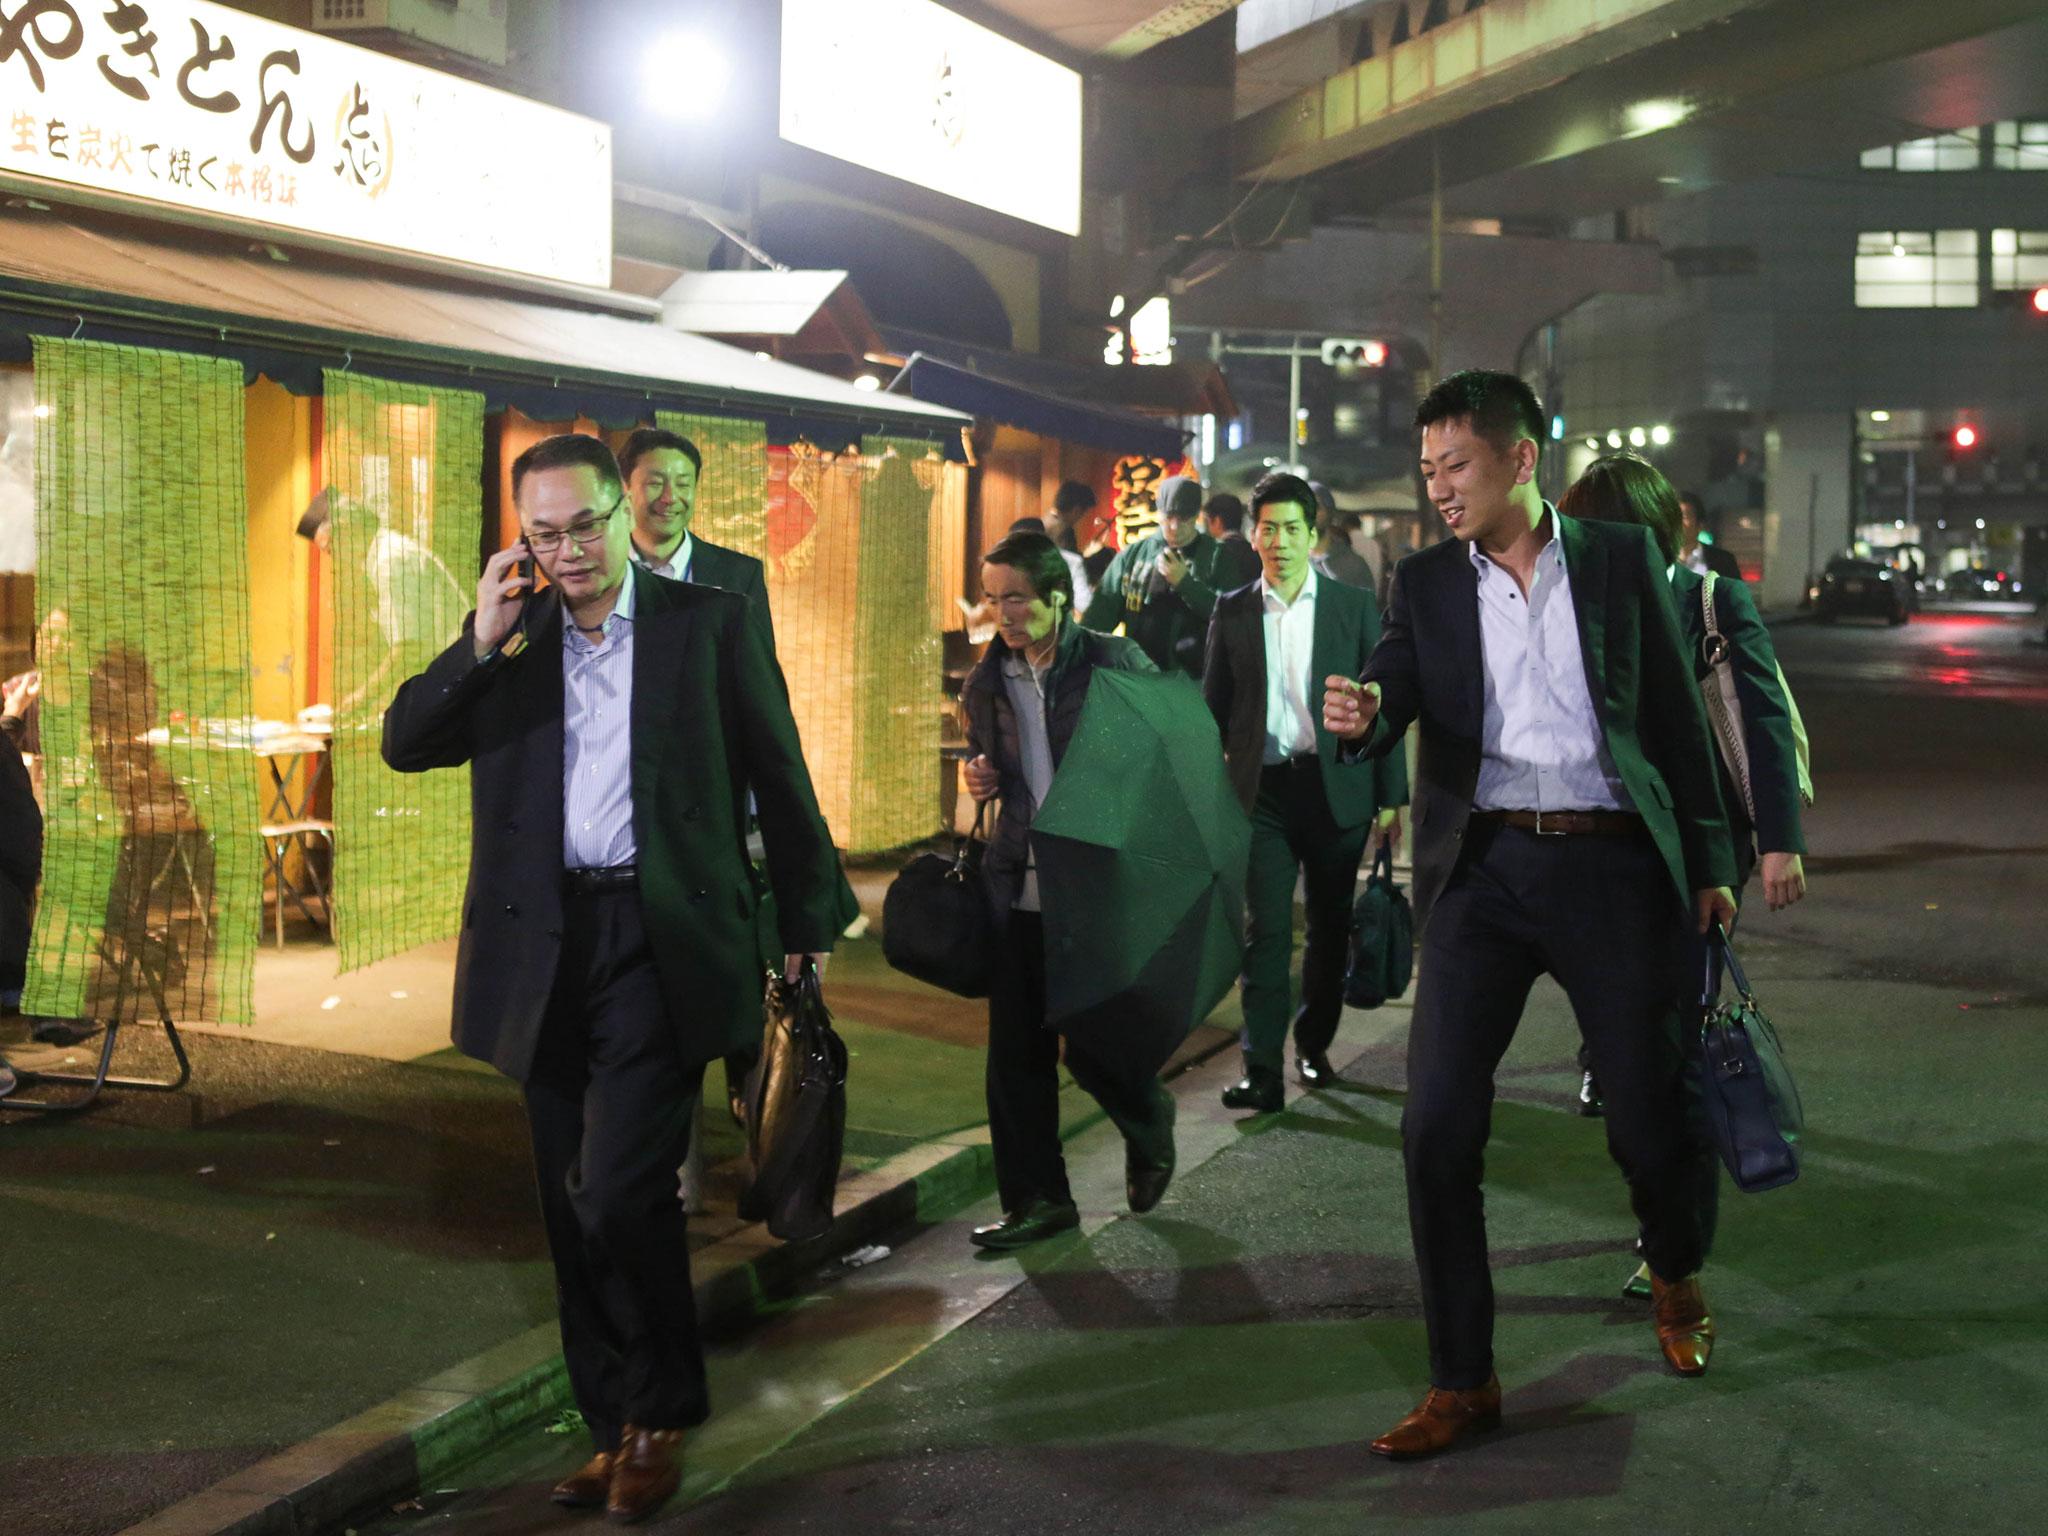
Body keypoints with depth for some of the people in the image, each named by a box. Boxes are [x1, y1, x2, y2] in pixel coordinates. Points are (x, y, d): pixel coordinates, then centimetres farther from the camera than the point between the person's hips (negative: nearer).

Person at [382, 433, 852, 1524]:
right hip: (543, 950, 4)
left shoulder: (712, 624, 2)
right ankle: (614, 1428, 24)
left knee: (618, 1192, -14)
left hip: (661, 942, -4)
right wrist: (482, 639, -9)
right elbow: (404, 744, 3)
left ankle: (659, 1413, 8)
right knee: (574, 1213, 9)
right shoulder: (509, 637, 10)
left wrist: (808, 918, 6)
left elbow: (777, 776, 5)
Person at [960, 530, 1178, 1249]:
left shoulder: (1114, 662, -5)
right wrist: (980, 779, 2)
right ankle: (1037, 1198, 16)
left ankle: (1149, 1124, 31)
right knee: (1015, 1049, 4)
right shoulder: (985, 683, 10)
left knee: (1090, 1042, -2)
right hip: (1018, 886, 5)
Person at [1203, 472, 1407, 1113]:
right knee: (1266, 929, -7)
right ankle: (1262, 1070, -6)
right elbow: (1214, 708, 10)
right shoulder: (1232, 612, 6)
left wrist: (1392, 795, 0)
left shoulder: (1354, 607, 3)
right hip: (1263, 789, 0)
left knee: (1330, 927, 10)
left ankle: (1314, 1044, 28)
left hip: (1336, 788, 0)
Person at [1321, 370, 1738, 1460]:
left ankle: (1676, 1277, 39)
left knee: (1646, 1114, 5)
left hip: (1611, 864, -1)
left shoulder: (1620, 560, 5)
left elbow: (1676, 714, 7)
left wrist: (1707, 861, 6)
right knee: (1436, 1127, -6)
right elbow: (1391, 696, -3)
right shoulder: (1426, 582, 9)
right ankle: (1461, 1382, 7)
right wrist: (1359, 714, -27)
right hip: (1483, 869, 1)